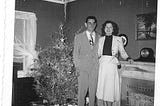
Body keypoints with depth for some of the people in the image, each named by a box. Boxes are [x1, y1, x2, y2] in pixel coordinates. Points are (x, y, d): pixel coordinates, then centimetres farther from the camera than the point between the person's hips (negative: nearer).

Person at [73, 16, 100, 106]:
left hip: (95, 68, 2)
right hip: (83, 68, -1)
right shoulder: (79, 37, 7)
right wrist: (77, 67, -2)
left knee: (93, 91, 4)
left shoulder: (99, 37, 12)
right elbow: (76, 53, 6)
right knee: (82, 90, -1)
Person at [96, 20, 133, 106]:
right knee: (100, 88, -3)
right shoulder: (101, 39, 12)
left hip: (112, 65, -2)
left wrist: (128, 58, -6)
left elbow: (122, 52, 9)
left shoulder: (118, 39, 5)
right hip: (102, 65, 2)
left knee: (110, 87, -1)